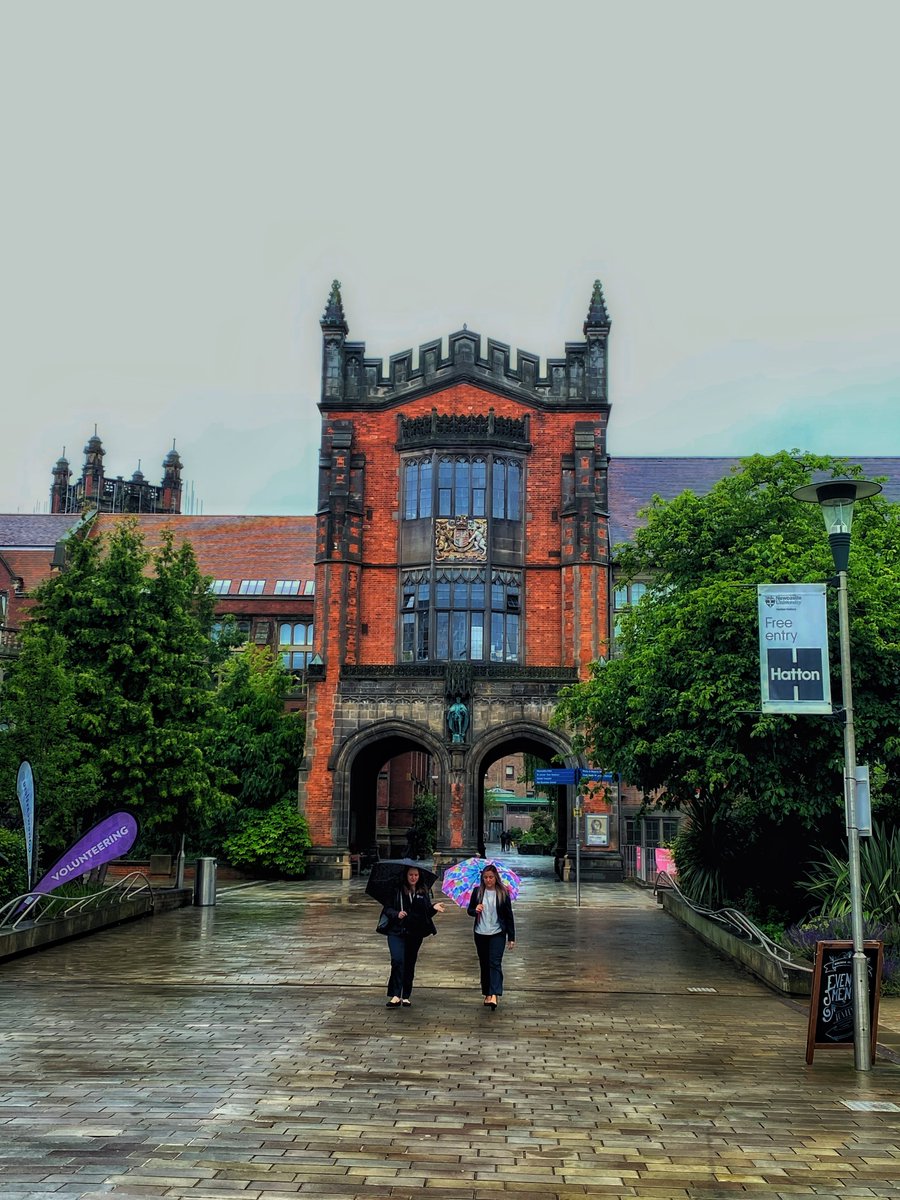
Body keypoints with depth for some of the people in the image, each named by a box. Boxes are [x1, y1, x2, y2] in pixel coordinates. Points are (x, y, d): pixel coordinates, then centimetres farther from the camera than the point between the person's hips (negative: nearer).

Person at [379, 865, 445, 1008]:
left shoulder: (423, 892, 8)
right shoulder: (397, 890, -2)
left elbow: (427, 912, 11)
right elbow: (387, 909, -1)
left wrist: (434, 908, -9)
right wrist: (396, 914, -19)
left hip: (415, 933, 4)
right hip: (396, 932, -3)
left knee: (410, 964, 9)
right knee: (398, 960, -19)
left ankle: (406, 996, 20)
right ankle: (395, 996, -16)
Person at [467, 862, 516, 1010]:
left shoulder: (503, 893, -3)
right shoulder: (477, 892, 3)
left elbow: (509, 916, 0)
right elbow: (469, 911, 10)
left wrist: (511, 937, -1)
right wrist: (475, 910, -15)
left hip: (497, 933, -3)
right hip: (480, 934, 3)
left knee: (495, 963, -14)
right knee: (484, 964, 9)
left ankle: (494, 995, -25)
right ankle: (487, 994, 20)